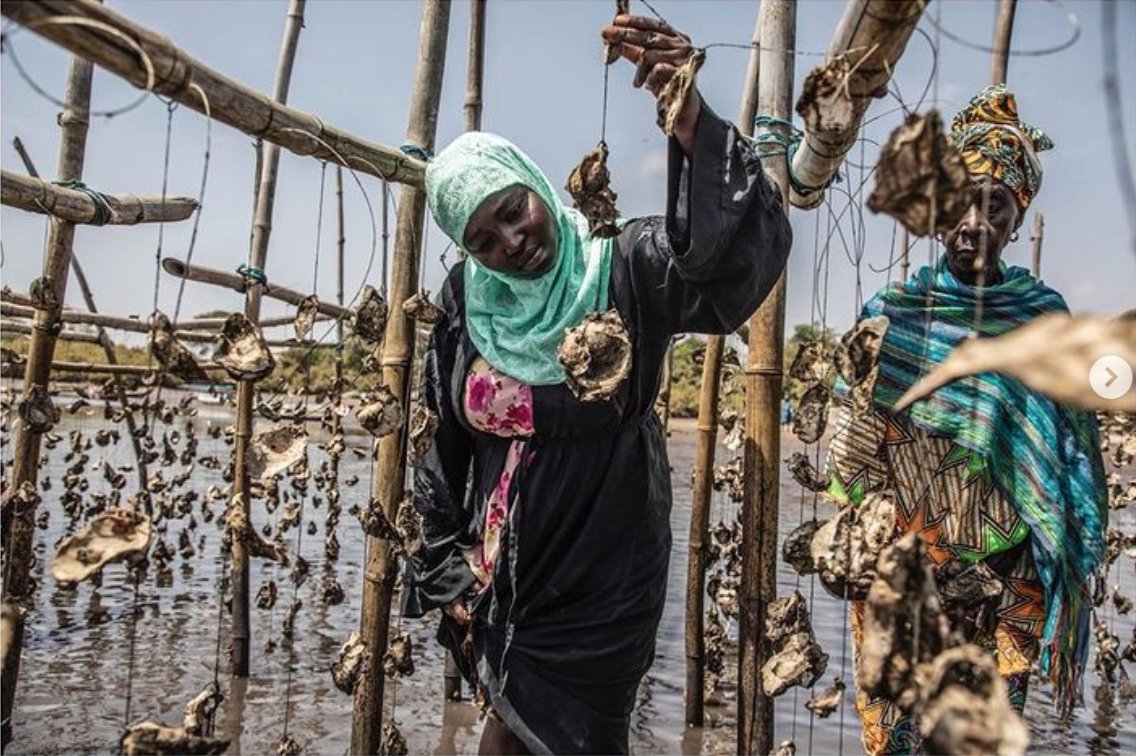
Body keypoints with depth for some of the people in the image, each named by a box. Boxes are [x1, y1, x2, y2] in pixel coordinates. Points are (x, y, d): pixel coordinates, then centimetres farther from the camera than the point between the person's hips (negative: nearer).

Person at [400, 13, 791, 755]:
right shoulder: (467, 304, -3)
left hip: (601, 580, -3)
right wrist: (451, 568, 8)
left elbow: (741, 254, -35)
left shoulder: (626, 273, -15)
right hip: (500, 570, 4)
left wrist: (689, 116, -48)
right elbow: (444, 449, 6)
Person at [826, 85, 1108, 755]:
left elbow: (1068, 457, 4)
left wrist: (1058, 570, 1)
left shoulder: (1045, 317, 1)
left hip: (1007, 578, 1)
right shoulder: (893, 313, -2)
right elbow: (854, 449, 0)